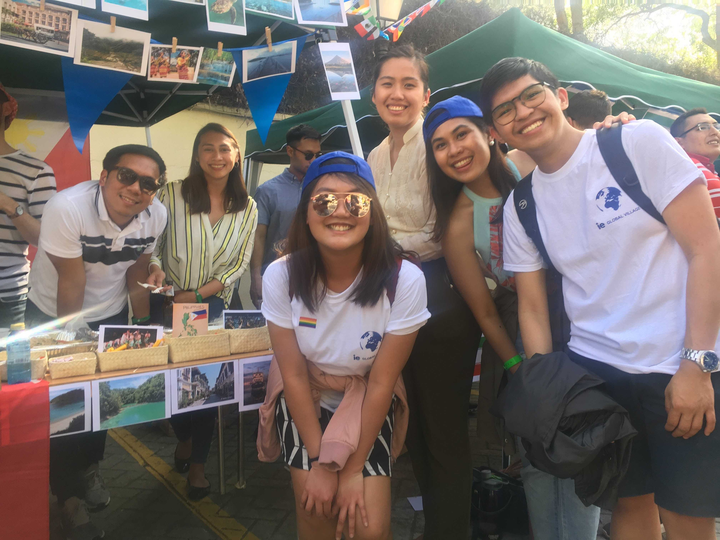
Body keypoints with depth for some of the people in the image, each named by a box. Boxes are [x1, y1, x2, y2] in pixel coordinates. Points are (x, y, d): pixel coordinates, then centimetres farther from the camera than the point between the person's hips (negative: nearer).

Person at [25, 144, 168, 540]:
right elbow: (72, 284, -24)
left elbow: (136, 273, -2)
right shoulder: (67, 208, -30)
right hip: (52, 315, -4)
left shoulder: (156, 216, -16)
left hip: (111, 315, 4)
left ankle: (88, 469, 45)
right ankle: (68, 494, 27)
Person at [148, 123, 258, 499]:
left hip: (213, 302, 1)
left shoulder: (247, 208, 1)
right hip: (169, 300, 0)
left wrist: (198, 295, -10)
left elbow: (239, 263, 0)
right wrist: (155, 269, -23)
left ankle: (197, 462, 15)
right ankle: (184, 437, 35)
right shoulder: (172, 195, -5)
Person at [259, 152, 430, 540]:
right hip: (305, 400, 1)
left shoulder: (404, 280, -25)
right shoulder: (281, 276, -20)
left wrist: (354, 469, -10)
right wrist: (318, 462, -9)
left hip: (367, 405, 0)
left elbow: (381, 383, -16)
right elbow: (294, 375, -11)